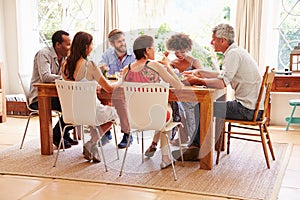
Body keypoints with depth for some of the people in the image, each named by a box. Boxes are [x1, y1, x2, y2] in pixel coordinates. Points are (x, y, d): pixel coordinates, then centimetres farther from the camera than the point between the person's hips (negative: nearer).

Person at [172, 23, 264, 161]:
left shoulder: (234, 54, -16)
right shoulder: (236, 51, 14)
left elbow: (222, 83, -24)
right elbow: (223, 75, 23)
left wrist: (198, 80, -12)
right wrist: (200, 72, 19)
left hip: (247, 109, -10)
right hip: (254, 106, 10)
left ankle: (196, 147, 8)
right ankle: (196, 147, 18)